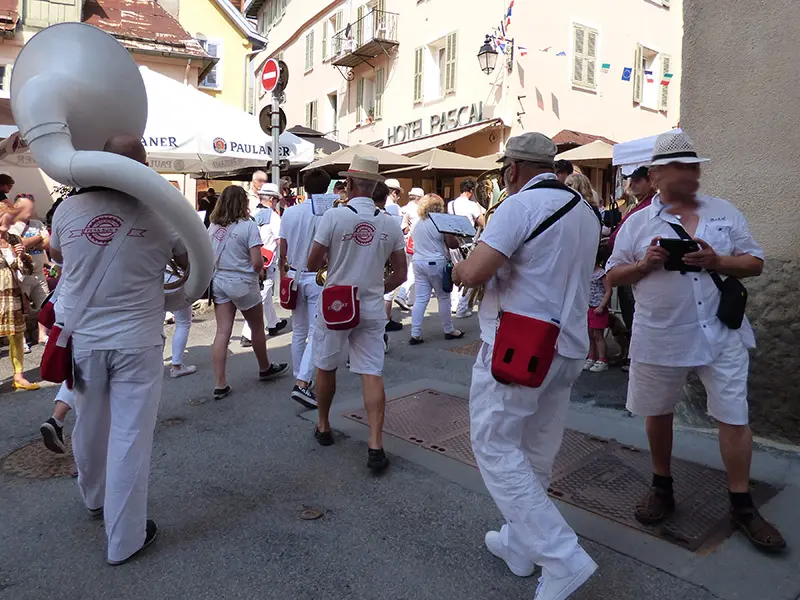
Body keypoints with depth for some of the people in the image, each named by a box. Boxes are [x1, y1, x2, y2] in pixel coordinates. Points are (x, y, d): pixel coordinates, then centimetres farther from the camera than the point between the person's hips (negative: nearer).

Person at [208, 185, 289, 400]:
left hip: (219, 281, 5)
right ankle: (265, 368, 35)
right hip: (242, 283, -5)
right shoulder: (248, 225, -12)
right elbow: (257, 262, -16)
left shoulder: (213, 226, 4)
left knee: (222, 332, 4)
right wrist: (258, 271, 4)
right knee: (257, 328, 15)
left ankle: (220, 384, 3)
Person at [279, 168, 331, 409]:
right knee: (316, 333, -2)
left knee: (298, 331, 16)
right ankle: (302, 384, -11)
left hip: (295, 275, 5)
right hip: (317, 277, -5)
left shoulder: (289, 212, 1)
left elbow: (282, 249, 5)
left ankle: (300, 378, 27)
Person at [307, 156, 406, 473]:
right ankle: (375, 445, -2)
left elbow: (312, 264, -6)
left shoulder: (334, 216, -12)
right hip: (372, 310, 2)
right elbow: (400, 274, 3)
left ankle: (323, 426, 33)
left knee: (325, 368, 17)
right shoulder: (391, 223, -1)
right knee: (372, 373, 3)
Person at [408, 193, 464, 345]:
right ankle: (449, 330, 19)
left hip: (418, 263, 6)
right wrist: (453, 233, 9)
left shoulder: (417, 225, 11)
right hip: (436, 264, -6)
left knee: (421, 299, 5)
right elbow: (454, 245, -7)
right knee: (443, 297, 8)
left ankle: (415, 334, 1)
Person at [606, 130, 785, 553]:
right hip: (661, 338, 0)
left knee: (734, 417, 3)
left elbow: (754, 263, 6)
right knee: (657, 413, 12)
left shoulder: (724, 212, 6)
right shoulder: (637, 223, 1)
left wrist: (717, 261, -13)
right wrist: (644, 265, -15)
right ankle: (662, 489, 33)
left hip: (721, 333, 1)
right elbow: (613, 276, 4)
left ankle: (742, 506, 21)